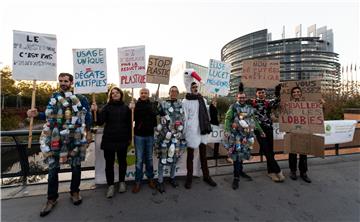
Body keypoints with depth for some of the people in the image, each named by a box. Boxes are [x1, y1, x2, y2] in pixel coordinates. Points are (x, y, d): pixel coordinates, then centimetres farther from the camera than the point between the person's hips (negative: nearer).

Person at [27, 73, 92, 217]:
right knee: (53, 168, 6)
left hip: (75, 139, -1)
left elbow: (87, 116, 2)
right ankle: (52, 198, 24)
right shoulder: (54, 97, 8)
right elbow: (51, 115, 10)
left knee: (76, 166, 10)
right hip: (56, 139, 2)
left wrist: (88, 133, 0)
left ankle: (75, 192, 31)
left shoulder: (80, 98, 0)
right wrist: (36, 114, -7)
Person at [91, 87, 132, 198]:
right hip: (109, 139, -1)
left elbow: (129, 124, 6)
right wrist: (95, 111, -22)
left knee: (122, 161, 13)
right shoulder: (107, 107, 1)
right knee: (109, 163, 7)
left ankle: (122, 182, 33)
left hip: (122, 139, 1)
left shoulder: (126, 108, 4)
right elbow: (100, 122, -8)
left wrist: (129, 137, 4)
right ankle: (110, 185, 23)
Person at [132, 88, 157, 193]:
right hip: (139, 135, -1)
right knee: (139, 160, 5)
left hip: (150, 135, 2)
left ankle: (150, 178, 30)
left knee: (149, 158, 15)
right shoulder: (136, 104, -2)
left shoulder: (152, 105, 2)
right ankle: (137, 182, 18)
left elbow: (155, 117, 5)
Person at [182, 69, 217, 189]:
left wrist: (207, 127, 12)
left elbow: (206, 115, 15)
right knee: (190, 154, 8)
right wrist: (184, 133, -10)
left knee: (203, 154, 16)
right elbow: (184, 118, -10)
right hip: (192, 131, -6)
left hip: (202, 130, 6)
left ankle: (206, 176, 31)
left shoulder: (203, 100, 10)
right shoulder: (185, 101, -9)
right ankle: (189, 178, 23)